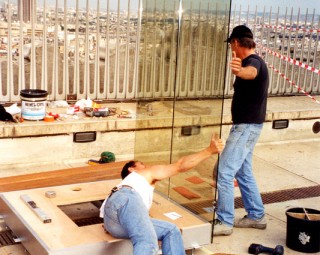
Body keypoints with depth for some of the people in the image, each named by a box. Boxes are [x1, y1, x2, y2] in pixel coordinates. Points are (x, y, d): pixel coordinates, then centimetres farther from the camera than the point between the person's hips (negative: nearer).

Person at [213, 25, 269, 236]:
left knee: (224, 172, -9)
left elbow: (251, 72, -46)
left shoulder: (253, 61, -19)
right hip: (246, 125, 11)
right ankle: (256, 216, 27)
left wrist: (239, 70, -66)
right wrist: (239, 70, 55)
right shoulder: (255, 61, 13)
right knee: (244, 172, 18)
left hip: (247, 126, -11)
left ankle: (225, 222, -2)